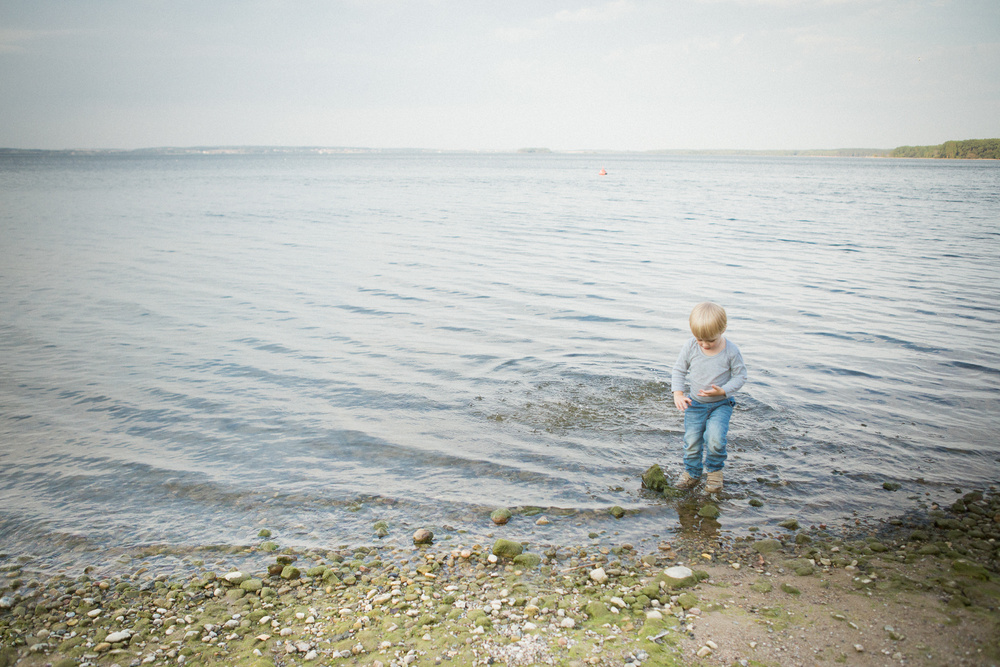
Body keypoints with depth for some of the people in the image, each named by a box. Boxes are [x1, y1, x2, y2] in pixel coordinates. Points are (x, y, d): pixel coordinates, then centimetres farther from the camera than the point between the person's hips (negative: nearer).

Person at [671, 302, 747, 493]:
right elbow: (679, 370, 1)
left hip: (721, 404, -2)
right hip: (695, 403, 2)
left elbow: (740, 376, -7)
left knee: (715, 438, -18)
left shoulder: (731, 351, -17)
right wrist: (678, 393, -12)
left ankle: (715, 470, 11)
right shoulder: (690, 347, -12)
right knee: (692, 439, 1)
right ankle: (692, 472, 27)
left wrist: (723, 391, -23)